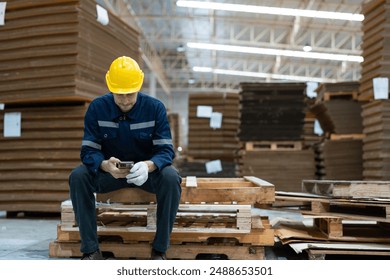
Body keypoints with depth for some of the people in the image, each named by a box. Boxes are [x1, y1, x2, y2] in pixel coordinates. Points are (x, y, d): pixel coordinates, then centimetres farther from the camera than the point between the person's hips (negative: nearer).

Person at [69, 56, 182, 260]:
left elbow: (166, 150, -17)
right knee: (77, 177, -27)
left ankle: (159, 250, -20)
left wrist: (148, 166, -41)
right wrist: (105, 165, -39)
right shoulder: (97, 108, -10)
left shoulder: (155, 108, -13)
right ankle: (91, 250, -18)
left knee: (171, 178, -33)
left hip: (147, 169, -1)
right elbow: (88, 150, -15)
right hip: (109, 169, 1)